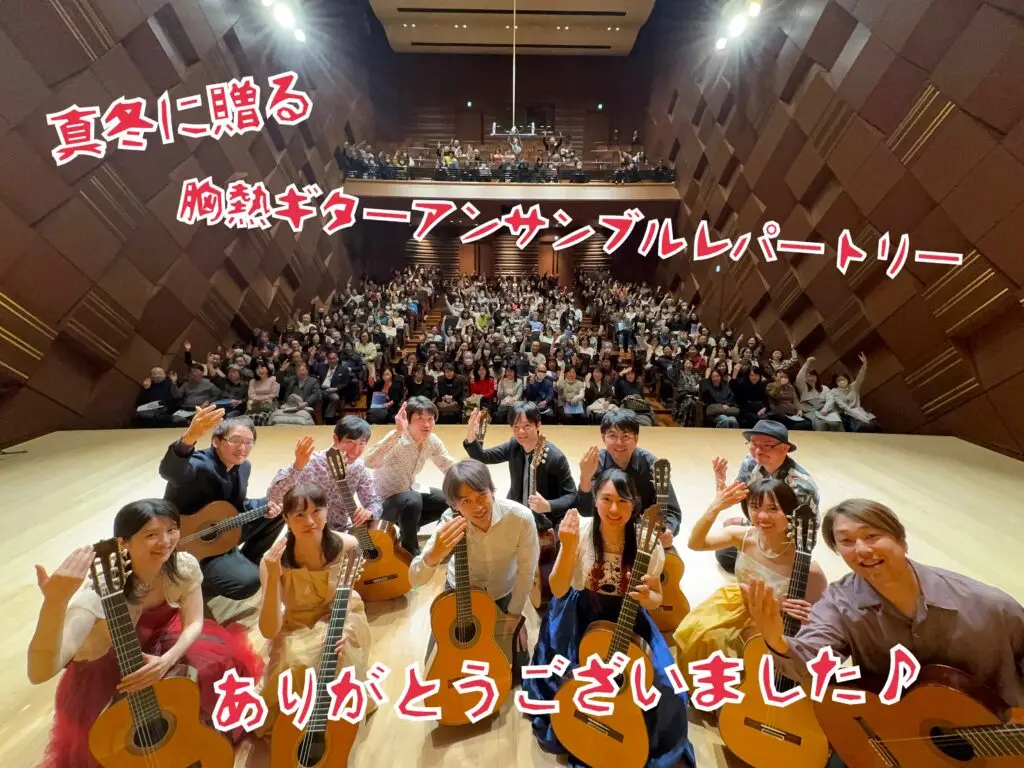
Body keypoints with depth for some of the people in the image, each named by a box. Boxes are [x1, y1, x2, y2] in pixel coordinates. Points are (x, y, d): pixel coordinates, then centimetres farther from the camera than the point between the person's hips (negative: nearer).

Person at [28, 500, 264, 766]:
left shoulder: (183, 566, -22)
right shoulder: (99, 592, -35)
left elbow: (194, 623, -14)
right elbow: (39, 673, -44)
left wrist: (166, 661, -33)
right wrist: (55, 602, -57)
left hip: (158, 643, 4)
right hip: (105, 670, -4)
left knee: (220, 658, -9)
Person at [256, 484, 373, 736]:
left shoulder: (347, 546, -24)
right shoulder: (274, 560, -26)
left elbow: (346, 598, -8)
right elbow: (269, 631, -28)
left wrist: (341, 631, -29)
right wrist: (273, 578, -42)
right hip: (296, 629, 0)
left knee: (338, 659, -30)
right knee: (297, 663, -31)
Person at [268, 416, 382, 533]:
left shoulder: (359, 468, -6)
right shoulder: (312, 463, -21)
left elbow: (375, 502, 1)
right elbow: (273, 496, -31)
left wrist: (368, 512, -21)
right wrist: (298, 466, -46)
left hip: (342, 533, 4)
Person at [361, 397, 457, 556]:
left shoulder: (432, 441, -10)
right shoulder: (398, 441, -31)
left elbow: (452, 468, -2)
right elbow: (370, 462, -50)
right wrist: (397, 432, -56)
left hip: (407, 493, 7)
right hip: (381, 501, -7)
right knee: (412, 500, -36)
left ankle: (407, 526, 15)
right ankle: (410, 550, -9)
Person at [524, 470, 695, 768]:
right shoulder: (580, 530, -21)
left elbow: (656, 598, -3)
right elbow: (558, 590, -18)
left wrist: (647, 597, -29)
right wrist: (568, 547, -35)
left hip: (627, 619, 1)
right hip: (580, 616, -1)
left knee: (657, 684, -12)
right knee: (569, 680, -14)